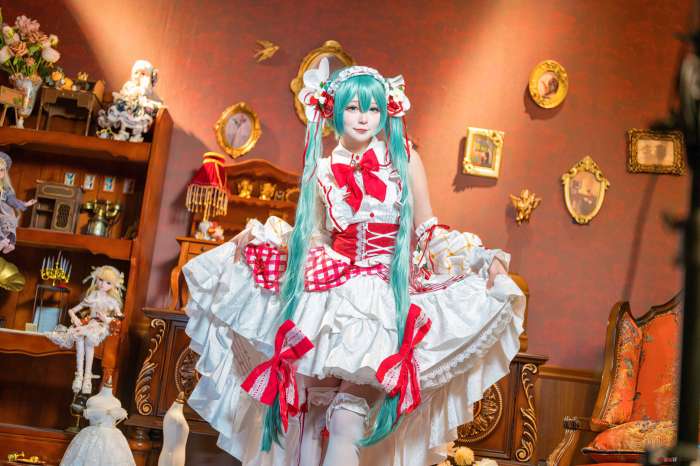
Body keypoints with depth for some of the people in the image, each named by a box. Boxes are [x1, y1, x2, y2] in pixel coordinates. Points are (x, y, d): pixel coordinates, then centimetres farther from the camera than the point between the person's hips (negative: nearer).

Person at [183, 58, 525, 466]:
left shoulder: (404, 157, 4)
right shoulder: (322, 170, 11)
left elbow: (428, 230, 5)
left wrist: (483, 259, -4)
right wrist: (258, 233, 7)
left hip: (389, 291, -2)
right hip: (333, 289, 3)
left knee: (349, 415, -13)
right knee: (314, 404, 0)